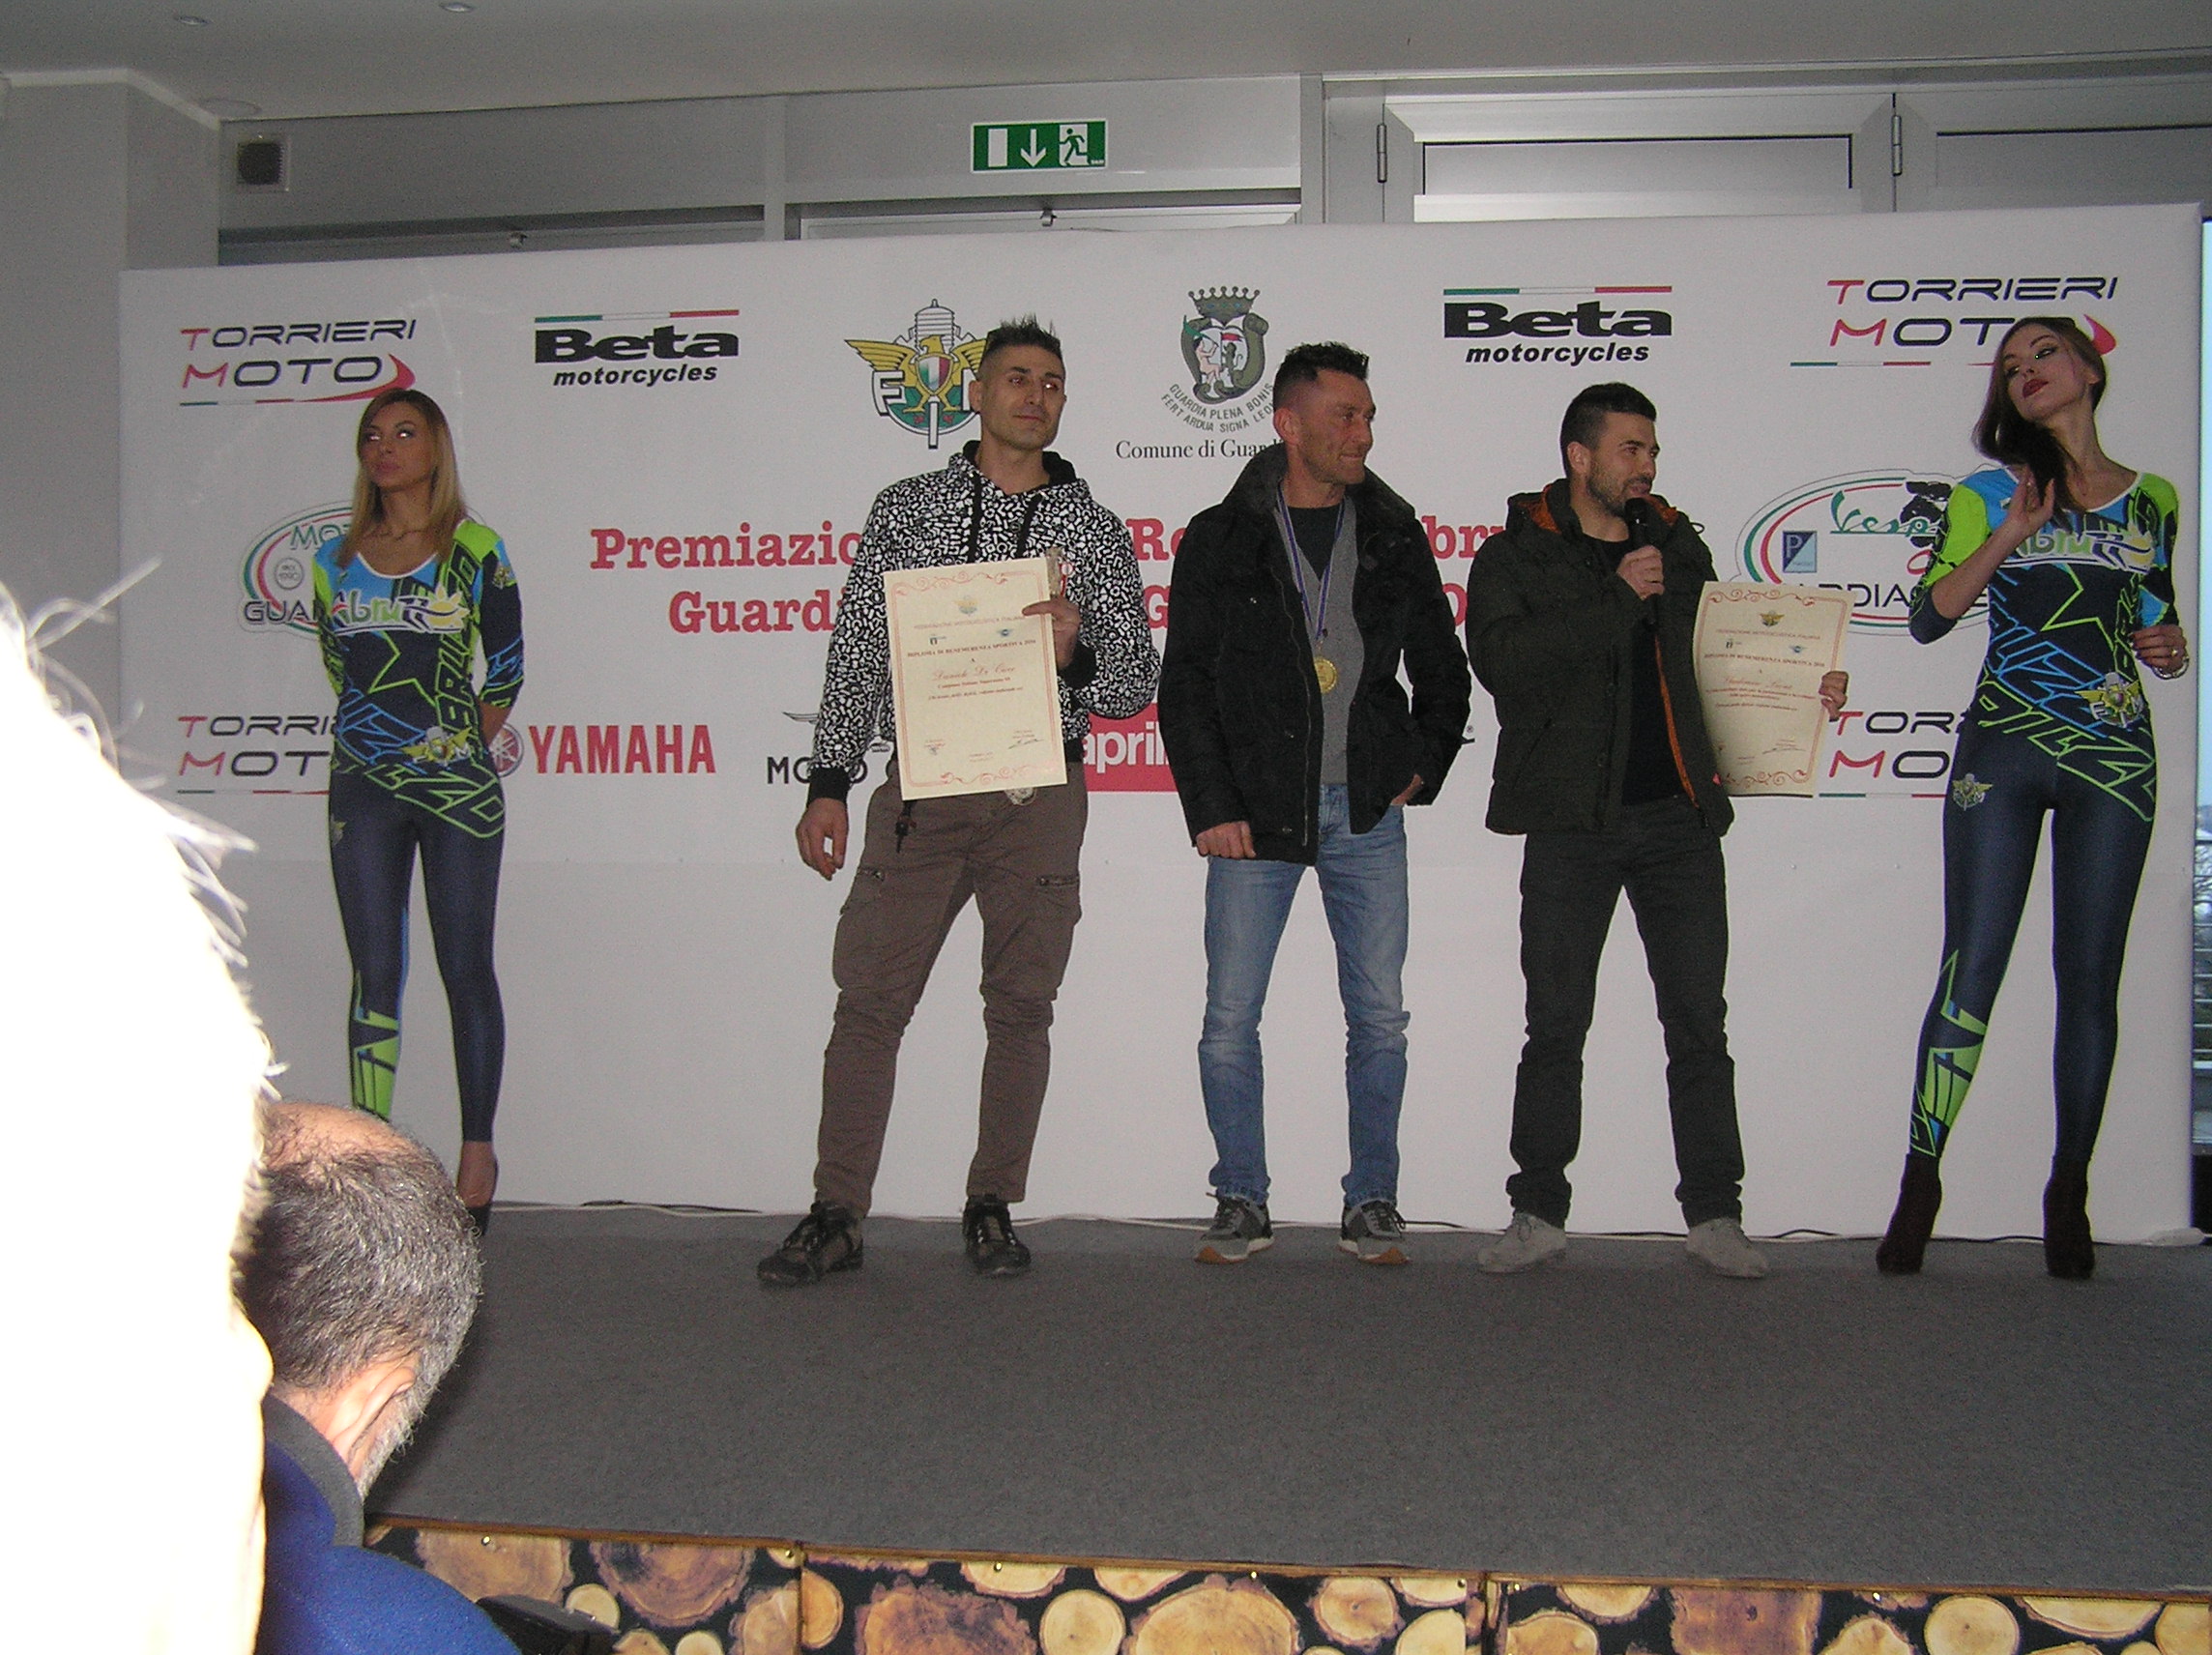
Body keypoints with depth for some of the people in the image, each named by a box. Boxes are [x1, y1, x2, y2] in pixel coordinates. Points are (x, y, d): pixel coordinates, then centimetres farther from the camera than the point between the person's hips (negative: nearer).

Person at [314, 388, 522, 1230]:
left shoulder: (475, 551, 1)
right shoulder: (338, 561, 10)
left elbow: (505, 671, 5)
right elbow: (337, 669, 18)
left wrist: (467, 751, 7)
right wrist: (381, 745, 14)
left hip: (456, 784, -3)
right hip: (363, 787, 3)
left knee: (466, 975, 2)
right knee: (374, 977, 3)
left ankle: (477, 1154, 11)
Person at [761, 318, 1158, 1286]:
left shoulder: (1094, 530, 10)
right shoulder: (907, 509, 10)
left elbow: (1137, 682, 9)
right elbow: (856, 654, 8)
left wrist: (1074, 655, -13)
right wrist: (828, 784, 2)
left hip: (1038, 794, 1)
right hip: (922, 787, 0)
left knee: (1020, 1004, 3)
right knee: (870, 998, -2)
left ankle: (993, 1209, 15)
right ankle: (836, 1216, 5)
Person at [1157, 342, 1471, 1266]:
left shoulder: (1394, 537, 10)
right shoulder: (1221, 540, 2)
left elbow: (1442, 672, 19)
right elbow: (1184, 686, 1)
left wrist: (1423, 766, 8)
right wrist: (1211, 806, -7)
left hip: (1366, 811, 2)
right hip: (1255, 810, -2)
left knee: (1379, 1017, 3)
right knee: (1230, 1019, -2)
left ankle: (1371, 1206, 16)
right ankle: (1241, 1205, 13)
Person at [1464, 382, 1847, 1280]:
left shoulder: (1680, 549, 16)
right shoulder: (1516, 556, 3)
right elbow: (1502, 660, -15)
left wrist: (1802, 691, 7)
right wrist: (1616, 601, -16)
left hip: (1679, 817, 3)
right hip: (1572, 823, -3)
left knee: (1699, 1021, 3)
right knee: (1556, 1023, 2)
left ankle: (1715, 1214, 11)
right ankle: (1539, 1213, 12)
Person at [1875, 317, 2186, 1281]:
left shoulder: (2153, 502, 14)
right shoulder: (1990, 496, 7)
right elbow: (1929, 616, -3)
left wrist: (2170, 648, 4)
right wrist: (2012, 535, -14)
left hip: (2114, 754, 2)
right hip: (2004, 748, -2)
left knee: (2090, 978, 3)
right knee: (1971, 971, -6)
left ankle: (2069, 1197, 12)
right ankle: (1920, 1184, 2)